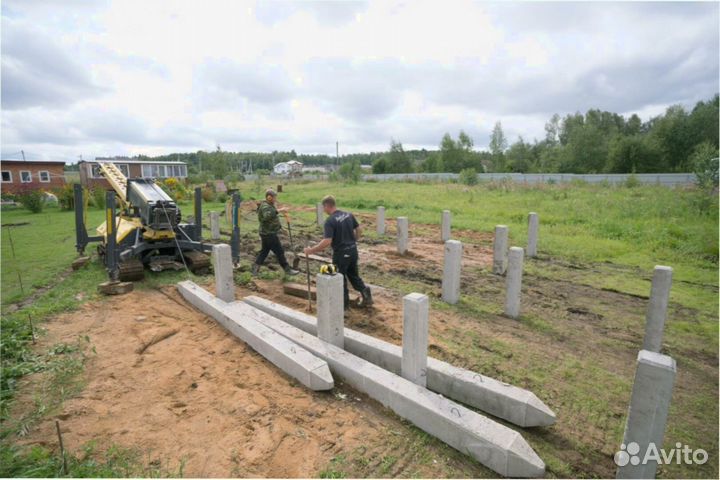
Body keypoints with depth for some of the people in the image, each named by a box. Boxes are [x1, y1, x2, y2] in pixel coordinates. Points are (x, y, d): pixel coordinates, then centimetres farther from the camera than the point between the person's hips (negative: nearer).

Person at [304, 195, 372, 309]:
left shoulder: (330, 221, -20)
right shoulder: (348, 214, 2)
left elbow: (327, 242, -27)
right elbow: (358, 229, 12)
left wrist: (311, 250, -19)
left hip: (341, 253, -7)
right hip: (353, 250, 7)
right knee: (354, 275, 23)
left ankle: (344, 304, 22)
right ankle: (365, 292, 14)